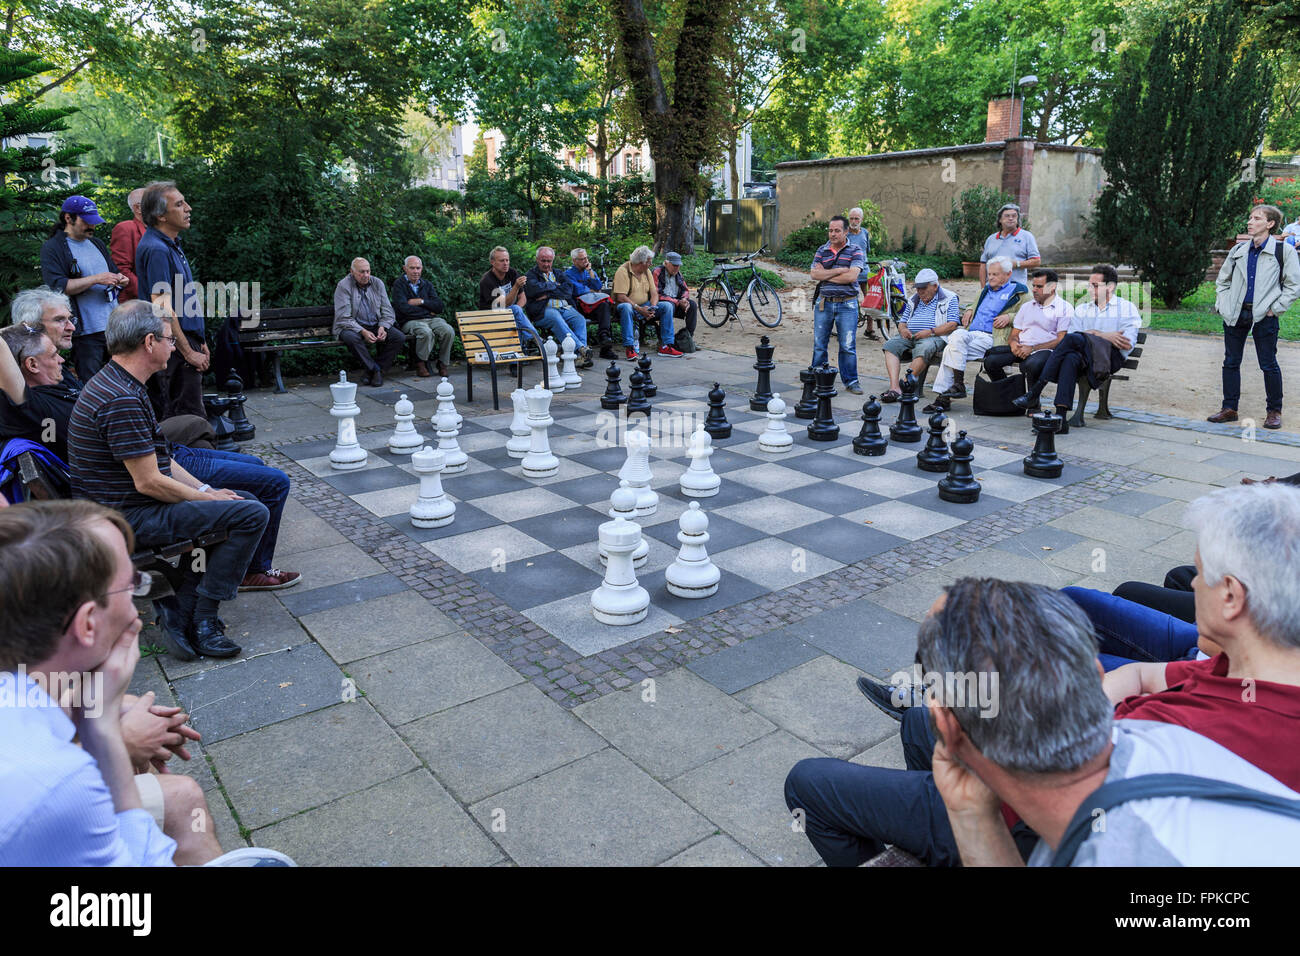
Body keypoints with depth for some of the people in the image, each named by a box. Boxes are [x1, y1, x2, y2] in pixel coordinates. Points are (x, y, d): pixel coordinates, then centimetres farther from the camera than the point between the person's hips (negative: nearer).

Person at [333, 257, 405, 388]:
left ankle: (375, 371, -13)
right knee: (351, 338, -38)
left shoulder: (377, 283, 6)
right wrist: (363, 332, -27)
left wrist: (383, 327, -15)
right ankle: (375, 370, -23)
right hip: (352, 327, -4)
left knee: (399, 337, -20)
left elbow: (387, 310, 5)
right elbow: (344, 318, -15)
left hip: (376, 326, 4)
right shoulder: (343, 286, -8)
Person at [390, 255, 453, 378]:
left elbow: (440, 307, 9)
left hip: (432, 319, 4)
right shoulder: (399, 284, 4)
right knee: (427, 333, -36)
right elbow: (403, 308, -11)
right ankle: (420, 363, -13)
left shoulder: (427, 284, 18)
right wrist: (428, 311, -5)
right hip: (410, 321, -4)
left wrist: (421, 301, -6)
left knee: (449, 331, -26)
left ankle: (442, 364, -7)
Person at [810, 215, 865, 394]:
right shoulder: (822, 251, 10)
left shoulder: (856, 251, 0)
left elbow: (851, 276, -14)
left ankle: (850, 381, 9)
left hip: (847, 304, -3)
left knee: (848, 346, -1)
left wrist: (825, 275, -7)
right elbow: (814, 274, -4)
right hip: (823, 303, 3)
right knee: (819, 345, 7)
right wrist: (839, 271, -11)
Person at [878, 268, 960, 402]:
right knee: (890, 346, -25)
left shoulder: (949, 299, 7)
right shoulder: (913, 300, 25)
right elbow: (902, 322, 26)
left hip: (934, 337, -5)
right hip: (909, 336, 5)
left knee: (923, 349, -40)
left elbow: (952, 324, -5)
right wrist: (903, 329, 0)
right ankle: (894, 387, -38)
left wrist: (931, 332, -17)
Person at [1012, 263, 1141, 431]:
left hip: (1112, 357, -3)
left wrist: (1094, 334, -3)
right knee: (1071, 358, -37)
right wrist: (1103, 335, -7)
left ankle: (1035, 392, -34)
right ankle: (1061, 418, -49)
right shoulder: (1081, 309, 27)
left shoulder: (1127, 308, 13)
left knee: (1073, 339, -30)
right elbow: (1074, 331, 6)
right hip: (1084, 357, 3)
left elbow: (1127, 345, -1)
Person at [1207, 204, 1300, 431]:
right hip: (1235, 315, 4)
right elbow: (1222, 280, 21)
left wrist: (1275, 309, -7)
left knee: (1268, 365, 1)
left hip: (1264, 317, -4)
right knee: (1231, 362, 7)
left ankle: (1274, 411, 13)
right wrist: (1222, 305, 8)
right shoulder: (1238, 250, 10)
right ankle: (1229, 408, 17)